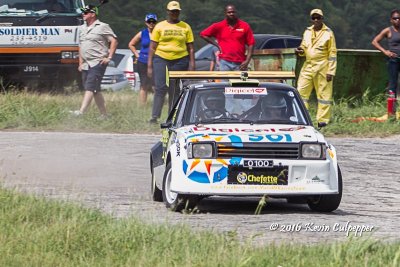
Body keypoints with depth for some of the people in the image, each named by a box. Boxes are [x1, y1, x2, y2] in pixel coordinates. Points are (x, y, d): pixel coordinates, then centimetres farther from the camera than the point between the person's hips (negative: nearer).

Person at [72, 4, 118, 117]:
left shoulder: (102, 27, -3)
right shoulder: (82, 28, 19)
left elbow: (114, 41, -5)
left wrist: (109, 57, -11)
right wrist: (80, 63, 20)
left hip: (98, 62, -8)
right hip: (86, 64, 8)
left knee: (90, 86, -19)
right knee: (96, 90, 8)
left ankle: (81, 112, -31)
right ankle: (104, 114, 14)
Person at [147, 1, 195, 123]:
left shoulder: (185, 27, 9)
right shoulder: (160, 26, 7)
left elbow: (191, 48, 9)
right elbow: (152, 47, 6)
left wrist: (192, 65, 1)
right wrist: (149, 66, -1)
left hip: (180, 61, 1)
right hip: (161, 60, -1)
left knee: (176, 91, 3)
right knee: (160, 89, -10)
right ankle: (154, 117, -12)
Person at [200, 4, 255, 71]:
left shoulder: (244, 26, 2)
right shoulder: (219, 26, 2)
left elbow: (250, 44, 2)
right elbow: (203, 34, 8)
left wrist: (247, 61, -8)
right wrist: (217, 44, 2)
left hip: (240, 63, 1)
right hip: (225, 62, -1)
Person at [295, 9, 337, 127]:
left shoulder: (328, 33, -1)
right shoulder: (307, 32, 13)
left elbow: (332, 53, -3)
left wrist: (331, 71, -10)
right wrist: (300, 51, -3)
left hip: (322, 68, -5)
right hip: (308, 66, 5)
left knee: (324, 93, -1)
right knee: (301, 91, 1)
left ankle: (323, 120, 3)